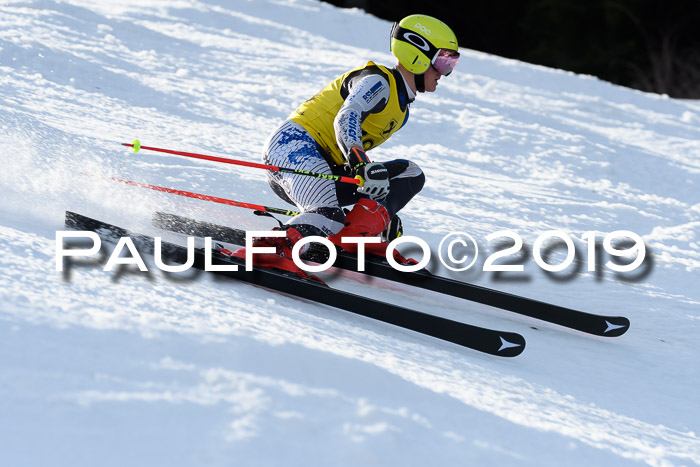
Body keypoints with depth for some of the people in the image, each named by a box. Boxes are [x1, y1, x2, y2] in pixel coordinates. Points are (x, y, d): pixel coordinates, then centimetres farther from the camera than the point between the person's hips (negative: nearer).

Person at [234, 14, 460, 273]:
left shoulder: (401, 107, 22)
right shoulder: (378, 81, -6)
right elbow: (346, 120, -25)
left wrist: (385, 209, 25)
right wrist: (362, 165, -42)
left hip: (324, 168, 10)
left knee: (410, 174, 6)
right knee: (329, 221, -36)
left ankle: (353, 238, -9)